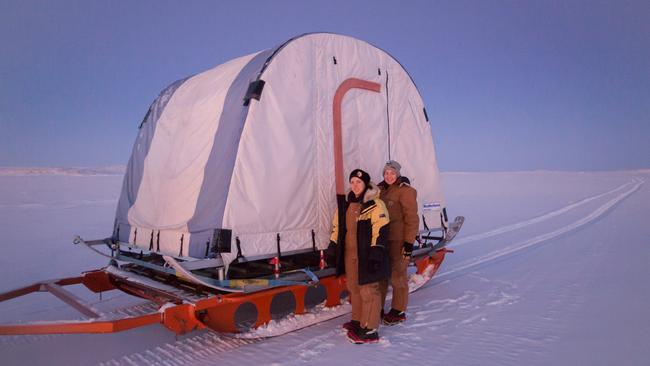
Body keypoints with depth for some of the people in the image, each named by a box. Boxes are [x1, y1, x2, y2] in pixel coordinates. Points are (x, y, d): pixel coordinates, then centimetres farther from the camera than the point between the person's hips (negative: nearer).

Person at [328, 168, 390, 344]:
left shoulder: (375, 204, -11)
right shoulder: (346, 204, 13)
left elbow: (381, 230, -17)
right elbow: (337, 226, 21)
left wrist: (376, 253, -21)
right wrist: (333, 245, 19)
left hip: (366, 255, -8)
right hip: (350, 254, 8)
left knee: (368, 289, -4)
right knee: (354, 287, 17)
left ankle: (369, 330, 5)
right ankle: (358, 320, 34)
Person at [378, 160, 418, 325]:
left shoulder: (405, 191, -11)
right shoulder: (380, 189, 11)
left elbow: (412, 219, -13)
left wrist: (409, 242, -16)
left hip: (398, 240, -7)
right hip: (382, 239, 7)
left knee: (397, 275, 2)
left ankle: (398, 312, 18)